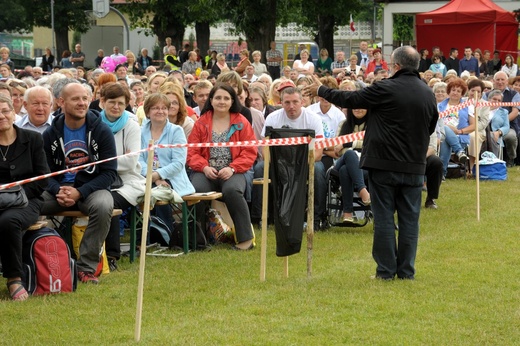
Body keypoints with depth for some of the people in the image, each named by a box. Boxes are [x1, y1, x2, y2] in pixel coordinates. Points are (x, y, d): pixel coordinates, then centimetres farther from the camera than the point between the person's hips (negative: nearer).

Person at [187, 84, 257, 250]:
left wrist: (232, 168, -12)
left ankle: (246, 238, -23)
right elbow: (192, 152, 9)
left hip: (232, 172, -1)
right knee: (196, 190, -33)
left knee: (232, 190, -36)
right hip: (207, 172, 1)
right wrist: (204, 167, -10)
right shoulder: (201, 123, 12)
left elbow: (250, 152, 3)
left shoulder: (241, 122, 9)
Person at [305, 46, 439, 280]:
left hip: (384, 164, -4)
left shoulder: (386, 89, -13)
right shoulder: (428, 94, 4)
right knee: (410, 217, 7)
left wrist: (321, 91, 8)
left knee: (384, 217, 3)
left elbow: (351, 99, -5)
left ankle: (386, 270, 4)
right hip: (414, 165, 4)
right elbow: (431, 127, 17)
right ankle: (406, 271, 9)